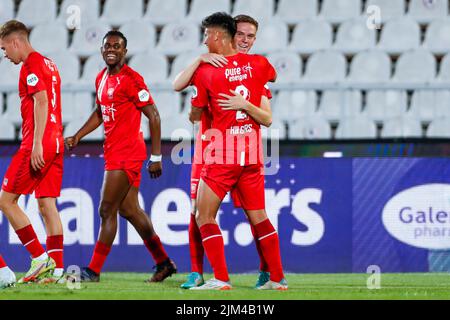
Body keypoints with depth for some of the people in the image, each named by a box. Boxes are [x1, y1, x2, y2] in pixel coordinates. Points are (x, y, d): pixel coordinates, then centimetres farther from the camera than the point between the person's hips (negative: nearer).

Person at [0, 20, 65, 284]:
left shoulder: (32, 64, -8)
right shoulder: (48, 64, 20)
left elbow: (41, 102, -18)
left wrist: (36, 144, -22)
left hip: (38, 145, -9)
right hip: (55, 143, 9)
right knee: (47, 204, 7)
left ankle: (40, 259, -8)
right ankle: (56, 269, 3)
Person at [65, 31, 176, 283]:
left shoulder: (131, 79, -14)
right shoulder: (102, 78, 13)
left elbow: (153, 116, -13)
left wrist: (156, 157, -14)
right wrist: (77, 137, 15)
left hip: (126, 154, -9)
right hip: (114, 152, 9)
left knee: (107, 211, -8)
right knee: (129, 210, 14)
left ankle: (94, 271, -3)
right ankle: (164, 263, 23)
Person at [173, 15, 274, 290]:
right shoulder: (210, 65, 5)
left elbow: (267, 119, -3)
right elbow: (178, 86, -11)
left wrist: (245, 105, -22)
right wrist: (201, 60, -22)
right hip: (208, 151, 1)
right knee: (198, 211, -3)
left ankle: (267, 271, 6)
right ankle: (196, 273, 5)